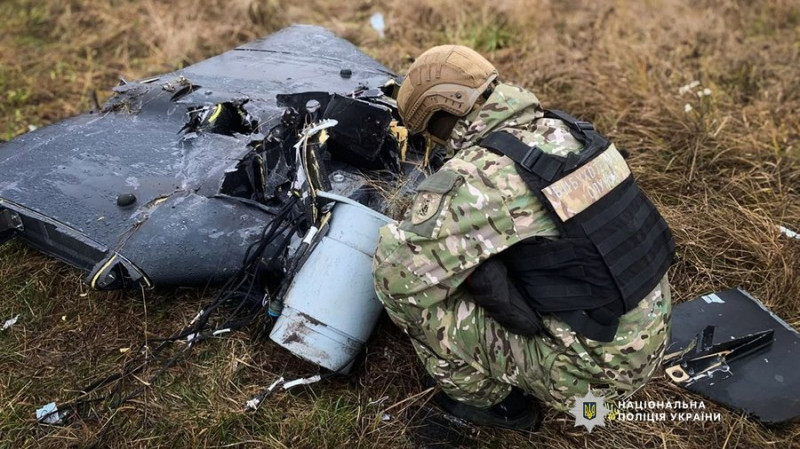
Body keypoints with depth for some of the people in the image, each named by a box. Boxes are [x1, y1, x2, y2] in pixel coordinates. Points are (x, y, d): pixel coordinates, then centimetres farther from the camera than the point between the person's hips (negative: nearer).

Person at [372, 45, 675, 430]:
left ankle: (491, 398, 9)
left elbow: (399, 273, -21)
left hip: (594, 365, -8)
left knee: (396, 277, -10)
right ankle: (509, 386, 21)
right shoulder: (560, 130, 4)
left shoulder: (475, 176, -21)